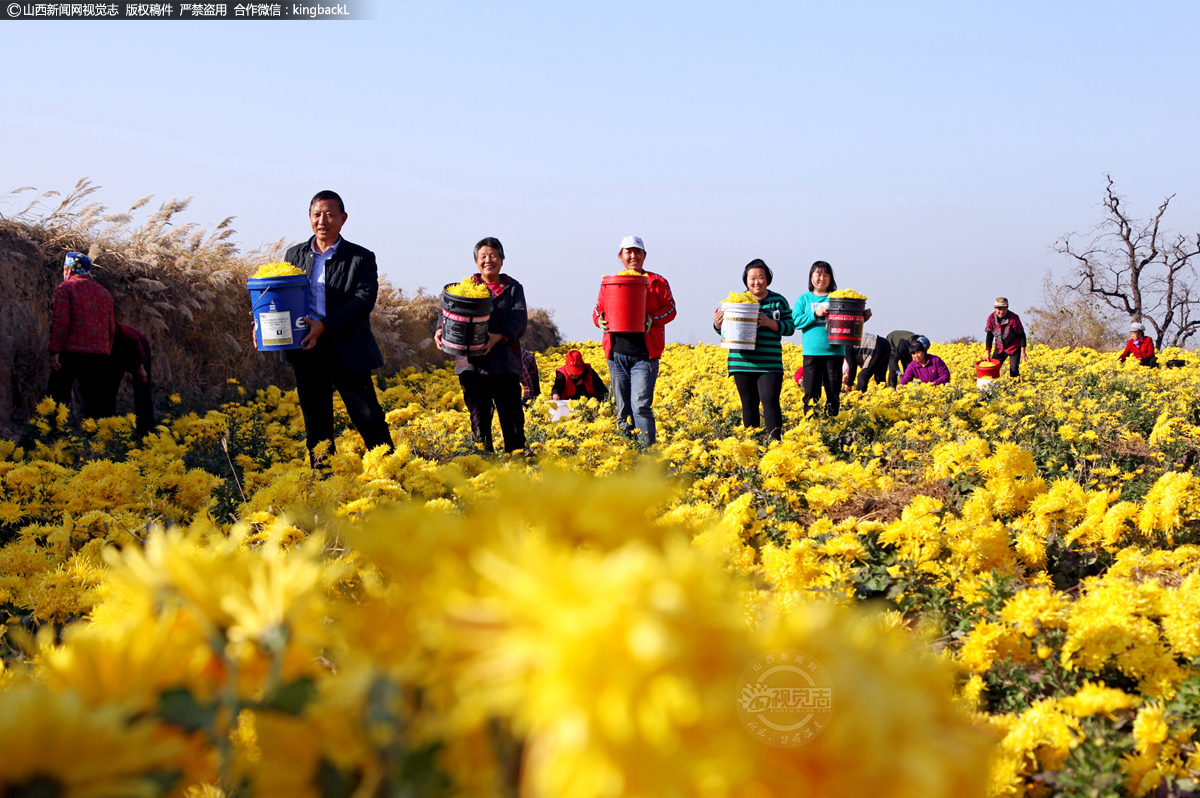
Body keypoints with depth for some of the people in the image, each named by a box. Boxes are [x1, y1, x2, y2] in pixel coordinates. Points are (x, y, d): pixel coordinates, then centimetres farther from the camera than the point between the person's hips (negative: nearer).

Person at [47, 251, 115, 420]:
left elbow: (61, 322, -10)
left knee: (57, 399, 2)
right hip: (99, 355, 5)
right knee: (95, 404, 5)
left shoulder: (66, 288, 0)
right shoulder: (104, 292, 17)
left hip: (71, 353, -4)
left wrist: (54, 351, -9)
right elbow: (111, 328, 16)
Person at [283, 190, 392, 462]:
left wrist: (324, 326, -24)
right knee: (316, 429, 9)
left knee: (370, 421, -4)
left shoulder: (361, 258, 0)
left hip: (347, 354, -4)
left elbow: (364, 300, -12)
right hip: (307, 352, 4)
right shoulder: (295, 255, 13)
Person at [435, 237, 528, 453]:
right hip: (472, 361, 1)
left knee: (511, 412, -1)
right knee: (478, 412, 2)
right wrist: (441, 330, -18)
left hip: (504, 360, -1)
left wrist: (499, 336, -21)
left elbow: (519, 319, -3)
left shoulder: (513, 288, 9)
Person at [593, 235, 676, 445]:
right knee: (623, 411, 7)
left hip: (644, 355, -4)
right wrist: (600, 319, -7)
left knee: (640, 406, -15)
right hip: (617, 354, 4)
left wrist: (652, 319, -15)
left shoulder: (657, 282, 6)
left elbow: (670, 309, 3)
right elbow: (598, 310, 17)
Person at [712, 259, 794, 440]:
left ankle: (776, 440, -10)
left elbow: (790, 328, 2)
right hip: (742, 363, 2)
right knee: (749, 404, 7)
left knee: (770, 401, -12)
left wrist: (769, 322, -13)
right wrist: (717, 323, -12)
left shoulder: (778, 301, 6)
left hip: (769, 363, -2)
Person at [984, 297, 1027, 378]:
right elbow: (989, 336, 1)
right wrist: (988, 352, -1)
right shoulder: (991, 318, -12)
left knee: (1014, 372, -10)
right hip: (1000, 348, 4)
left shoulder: (1013, 318, -23)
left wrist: (1023, 352, -14)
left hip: (1014, 348, -4)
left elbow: (1021, 335, -12)